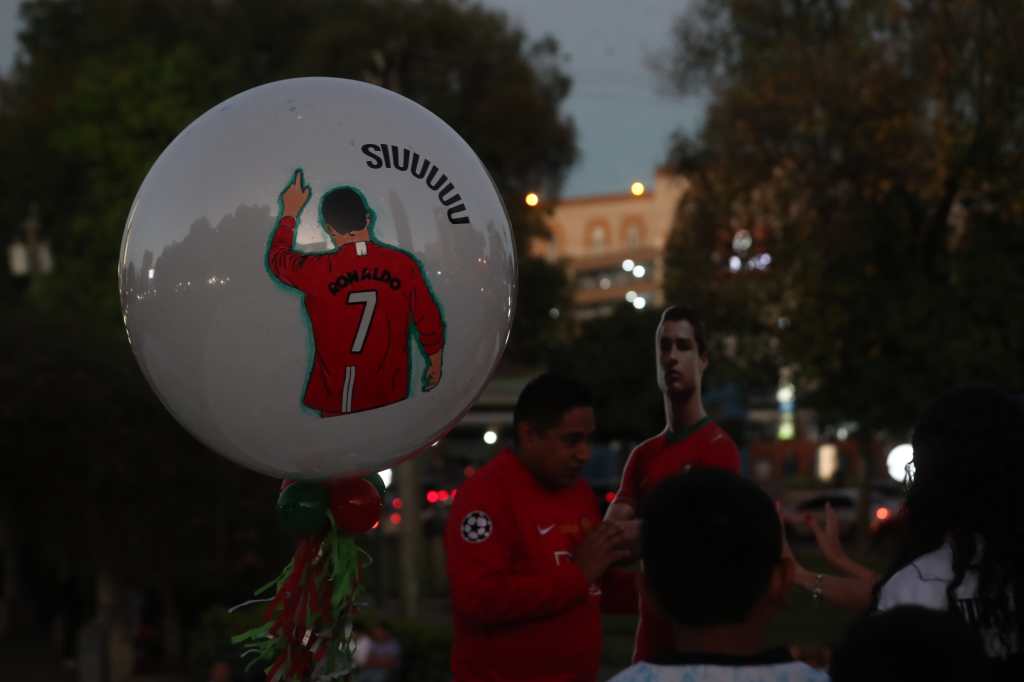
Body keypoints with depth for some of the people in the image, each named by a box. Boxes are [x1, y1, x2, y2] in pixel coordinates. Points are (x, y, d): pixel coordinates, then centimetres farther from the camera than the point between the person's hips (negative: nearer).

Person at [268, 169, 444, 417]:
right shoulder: (404, 265, -12)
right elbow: (430, 321, -1)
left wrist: (290, 212, 18)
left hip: (339, 399, -2)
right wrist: (435, 363, 16)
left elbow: (277, 258, 4)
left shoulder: (319, 273, -18)